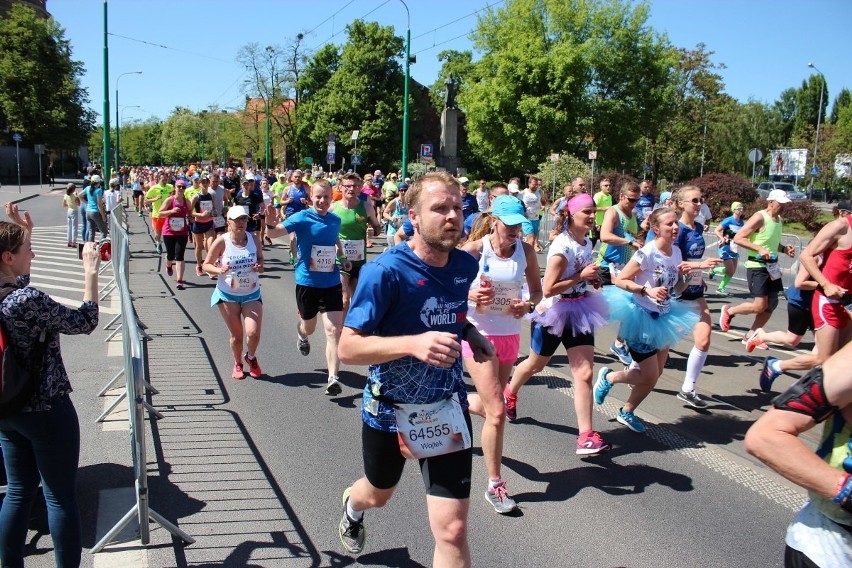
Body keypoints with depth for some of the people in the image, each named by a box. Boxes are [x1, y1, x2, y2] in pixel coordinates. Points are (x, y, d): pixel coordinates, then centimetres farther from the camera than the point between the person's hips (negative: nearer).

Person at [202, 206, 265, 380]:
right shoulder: (222, 241, -11)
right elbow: (206, 265, -5)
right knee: (236, 334, 6)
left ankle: (251, 357, 22)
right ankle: (238, 364, 34)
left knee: (254, 333, -11)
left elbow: (261, 260, 11)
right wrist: (219, 270, -26)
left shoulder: (254, 239, -4)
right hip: (228, 295, -1)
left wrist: (260, 267, -12)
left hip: (252, 294, 1)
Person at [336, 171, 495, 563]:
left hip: (447, 407, 3)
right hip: (390, 409, -2)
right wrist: (413, 343, -40)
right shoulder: (386, 270, -23)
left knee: (452, 531, -5)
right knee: (379, 494, 28)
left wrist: (470, 333, -5)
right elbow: (348, 348, -26)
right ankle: (353, 505, 66)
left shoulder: (465, 265, -6)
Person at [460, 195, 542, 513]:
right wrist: (471, 295, -28)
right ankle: (495, 486, 9)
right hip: (478, 335, -5)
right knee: (496, 412, -8)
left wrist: (529, 305, -12)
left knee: (488, 405, 18)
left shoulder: (526, 251, -2)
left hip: (509, 336, 5)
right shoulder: (474, 249, -13)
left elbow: (537, 290, 9)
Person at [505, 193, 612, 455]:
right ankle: (510, 392, 49)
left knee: (584, 373, -5)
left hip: (579, 313, 6)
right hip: (555, 313, -6)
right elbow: (548, 288, -25)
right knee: (536, 364, 18)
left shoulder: (587, 242, 3)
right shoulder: (562, 247, -22)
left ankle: (586, 436, -2)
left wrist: (592, 279, 0)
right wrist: (582, 276, -25)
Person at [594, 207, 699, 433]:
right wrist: (647, 290, -30)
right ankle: (608, 377, 24)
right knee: (650, 377, -3)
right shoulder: (647, 253, -21)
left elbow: (678, 289, 12)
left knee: (654, 375, 12)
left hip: (662, 317, 8)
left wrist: (683, 275, -8)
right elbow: (620, 280, -19)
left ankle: (627, 412, 33)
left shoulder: (676, 252, 2)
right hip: (641, 316, -7)